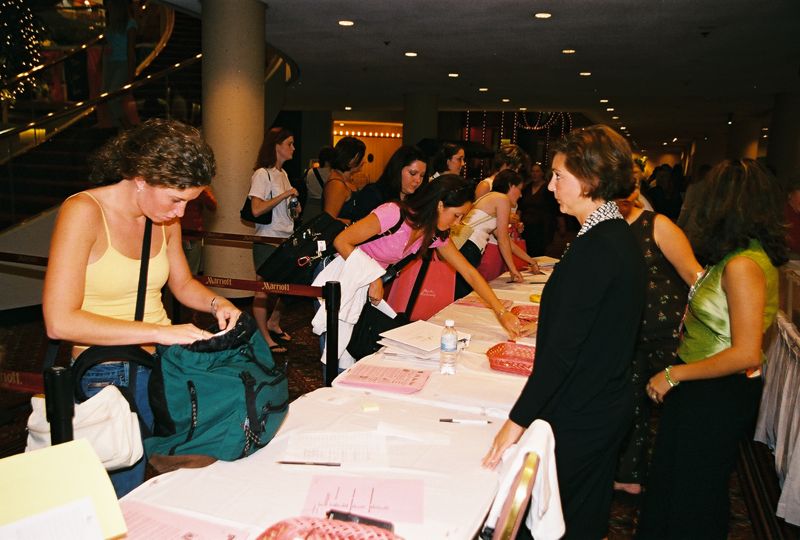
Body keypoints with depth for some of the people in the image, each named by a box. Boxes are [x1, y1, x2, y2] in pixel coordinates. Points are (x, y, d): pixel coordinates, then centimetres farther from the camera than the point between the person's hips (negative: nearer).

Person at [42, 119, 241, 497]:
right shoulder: (84, 212, -14)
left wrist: (215, 303, 0)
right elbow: (60, 321, -20)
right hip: (108, 377, -5)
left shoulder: (166, 219, 5)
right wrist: (160, 332, -23)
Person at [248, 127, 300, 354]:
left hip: (286, 238, 8)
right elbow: (257, 209, -22)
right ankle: (264, 337, 8)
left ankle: (273, 323, 33)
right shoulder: (262, 174, -12)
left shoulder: (283, 173, 14)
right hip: (267, 240, -8)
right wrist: (285, 195, -21)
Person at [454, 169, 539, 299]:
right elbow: (503, 240, 0)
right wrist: (513, 269, 7)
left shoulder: (491, 198, 29)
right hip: (467, 250, -9)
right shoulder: (502, 199, 2)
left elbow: (507, 242, 33)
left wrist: (531, 261, 38)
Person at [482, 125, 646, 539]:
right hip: (608, 405, 9)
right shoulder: (621, 238, 6)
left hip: (579, 417, -9)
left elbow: (563, 348, -27)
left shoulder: (595, 248, -24)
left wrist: (517, 420, -23)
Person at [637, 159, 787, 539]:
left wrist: (673, 375, -20)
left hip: (716, 394, -9)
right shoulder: (737, 256, 3)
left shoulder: (743, 265, -25)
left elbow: (746, 354, -27)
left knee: (692, 490, 11)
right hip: (706, 390, 9)